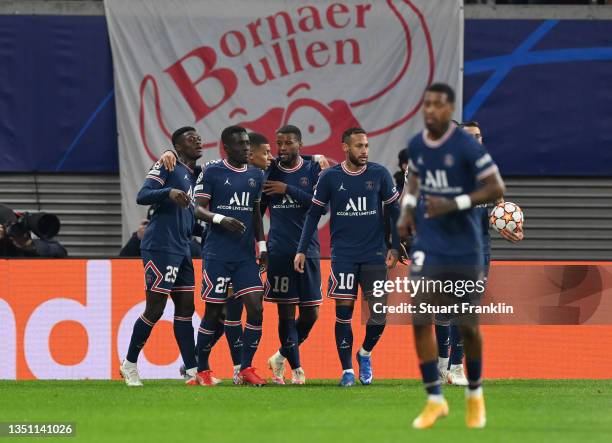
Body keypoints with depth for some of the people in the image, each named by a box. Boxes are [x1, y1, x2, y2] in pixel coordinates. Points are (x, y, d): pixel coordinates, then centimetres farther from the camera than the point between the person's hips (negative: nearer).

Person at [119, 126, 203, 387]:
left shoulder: (196, 175, 19)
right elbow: (142, 196, -17)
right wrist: (169, 192, -32)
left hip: (182, 249, 9)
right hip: (160, 246, -9)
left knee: (185, 307, 5)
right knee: (154, 309, -6)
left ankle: (192, 370, 5)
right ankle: (129, 364, 7)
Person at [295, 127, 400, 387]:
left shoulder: (379, 174, 1)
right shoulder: (330, 177, 0)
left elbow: (394, 210, 8)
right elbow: (314, 214, 6)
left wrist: (395, 247, 1)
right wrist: (301, 250, 1)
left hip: (374, 255, 1)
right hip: (343, 255, -1)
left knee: (379, 314, -4)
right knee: (343, 312, -3)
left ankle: (365, 353, 24)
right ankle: (347, 370, 6)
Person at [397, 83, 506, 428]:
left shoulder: (468, 147, -14)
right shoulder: (416, 145, 2)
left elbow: (496, 188, -12)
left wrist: (455, 204, -21)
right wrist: (408, 208, 6)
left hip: (464, 248, -3)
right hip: (427, 247, 3)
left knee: (468, 325, 6)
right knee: (421, 320, -9)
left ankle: (475, 394, 28)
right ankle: (435, 400, -1)